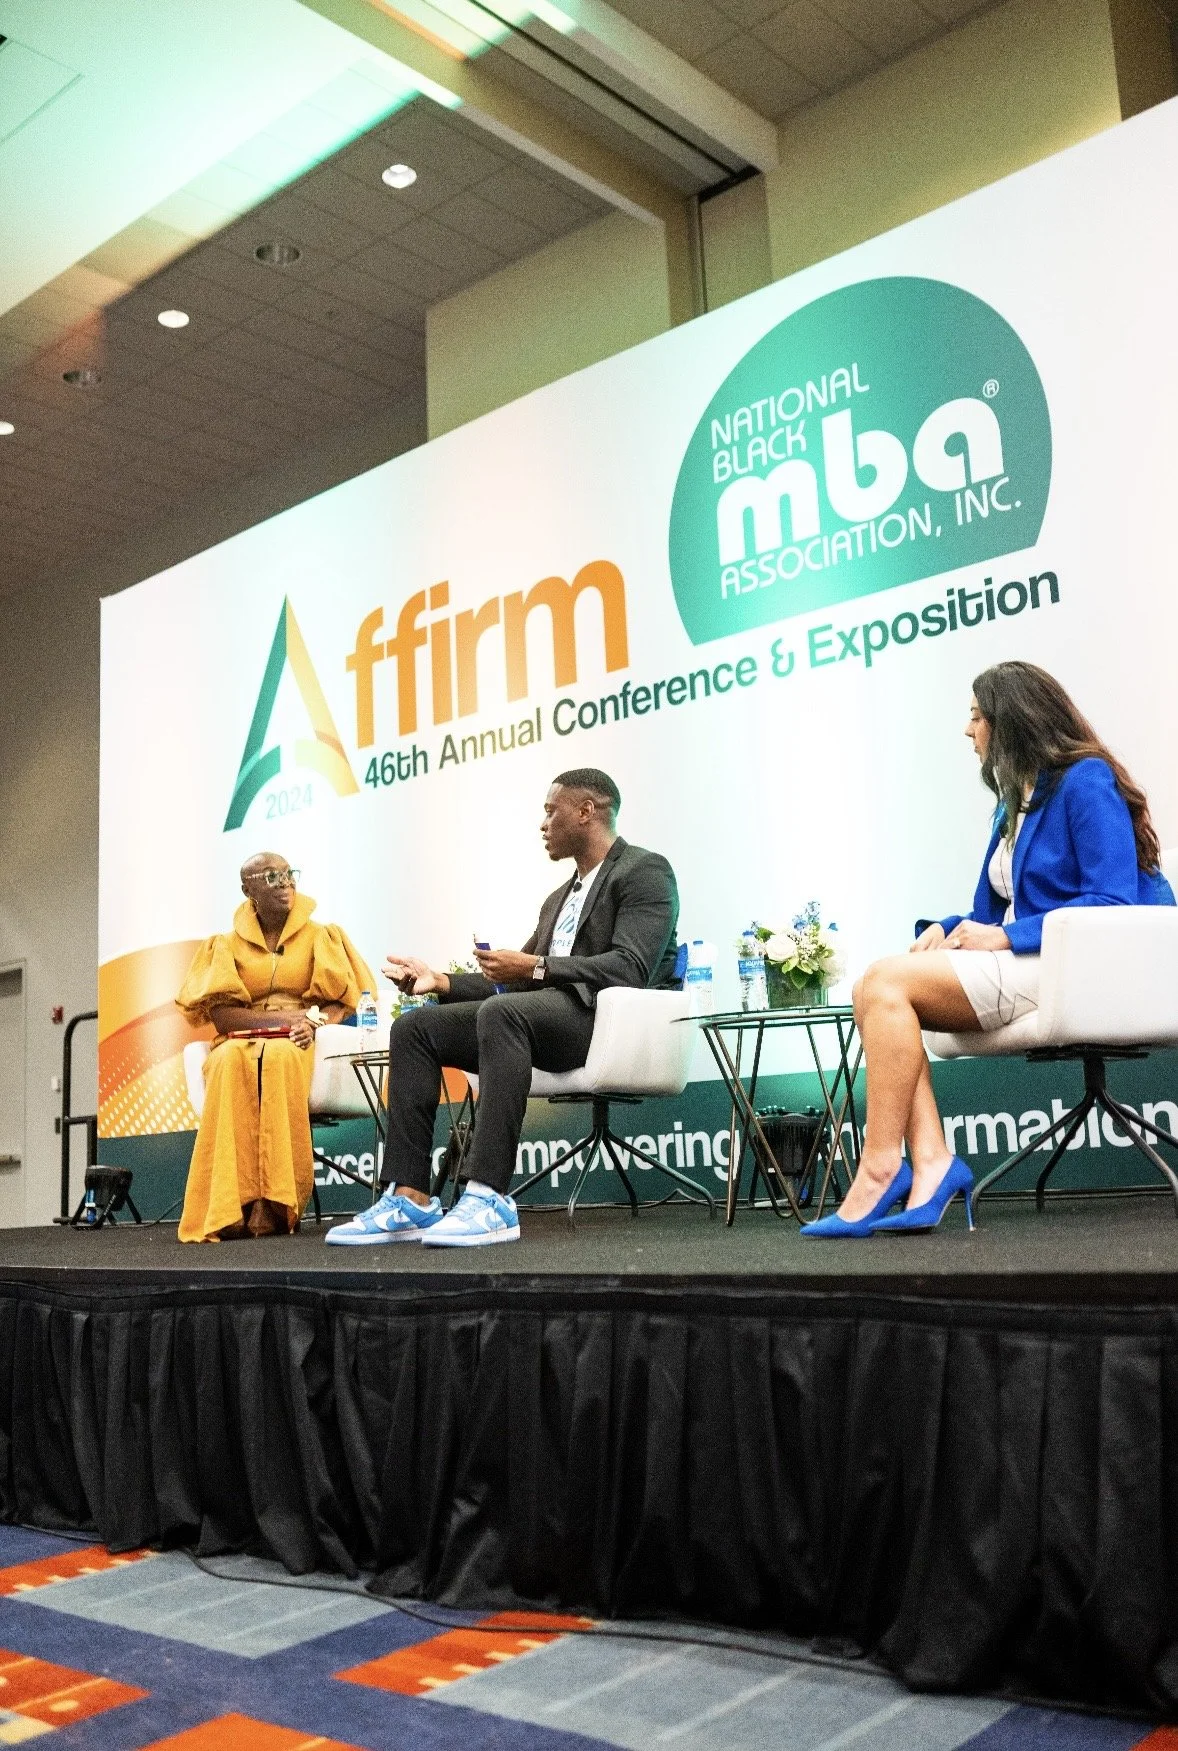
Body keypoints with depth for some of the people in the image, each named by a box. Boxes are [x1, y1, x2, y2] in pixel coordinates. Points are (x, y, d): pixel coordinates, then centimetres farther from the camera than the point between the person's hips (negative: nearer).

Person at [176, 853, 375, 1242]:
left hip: (303, 1047, -1)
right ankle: (232, 1206, -42)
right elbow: (220, 1015, 2)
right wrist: (280, 1018, -14)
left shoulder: (321, 936, 14)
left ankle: (274, 1204, -39)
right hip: (242, 1041, 1)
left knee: (280, 1058, -37)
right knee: (231, 1062, -36)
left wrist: (314, 1024, -16)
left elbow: (343, 1002, 6)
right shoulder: (228, 945, 15)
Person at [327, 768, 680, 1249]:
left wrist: (535, 968, -21)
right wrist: (440, 981, 11)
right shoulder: (559, 898, 27)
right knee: (414, 1026, -5)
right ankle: (411, 1199, -16)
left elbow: (630, 969, -16)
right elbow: (516, 982, 24)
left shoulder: (644, 871, -1)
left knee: (502, 1011, -36)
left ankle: (489, 1198, -39)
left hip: (612, 1019, -9)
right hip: (546, 1017, 9)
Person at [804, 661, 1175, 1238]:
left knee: (887, 983, -23)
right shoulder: (1015, 802, 21)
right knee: (875, 991, -11)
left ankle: (880, 1171, -23)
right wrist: (946, 930, -4)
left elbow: (1113, 902, -17)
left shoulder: (1087, 782, -6)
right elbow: (994, 911, 19)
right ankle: (931, 1162, -23)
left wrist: (1004, 937, -19)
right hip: (1022, 962, 9)